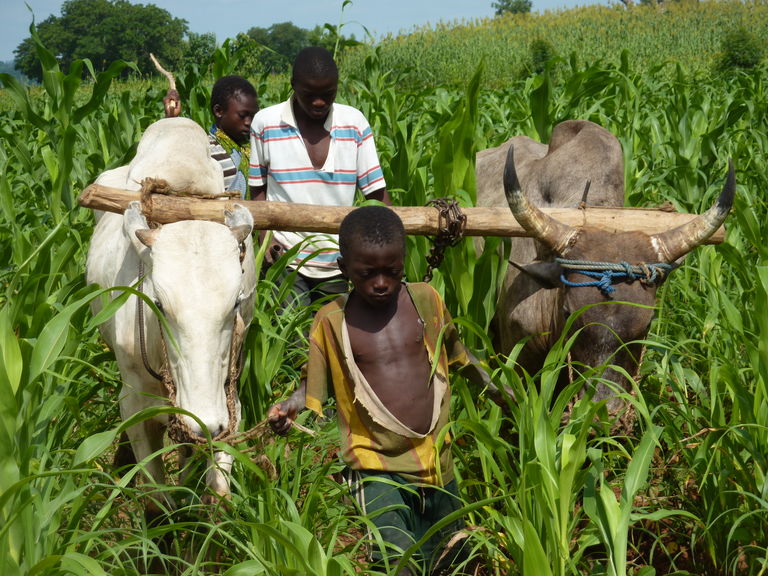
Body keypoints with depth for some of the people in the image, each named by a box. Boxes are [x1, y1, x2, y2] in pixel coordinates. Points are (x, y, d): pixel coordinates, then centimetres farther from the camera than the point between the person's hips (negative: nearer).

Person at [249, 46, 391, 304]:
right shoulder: (265, 123, -2)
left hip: (340, 264, 2)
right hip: (287, 260, -1)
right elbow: (258, 187, 7)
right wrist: (265, 236, -6)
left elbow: (377, 191, -1)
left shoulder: (354, 123, 0)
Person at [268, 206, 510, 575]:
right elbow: (316, 381, 4)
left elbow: (454, 349, 18)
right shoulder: (332, 321, -6)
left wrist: (498, 391, 22)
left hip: (436, 461, 4)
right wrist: (289, 406, -16)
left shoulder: (425, 300, 0)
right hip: (376, 466, -3)